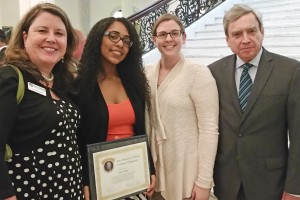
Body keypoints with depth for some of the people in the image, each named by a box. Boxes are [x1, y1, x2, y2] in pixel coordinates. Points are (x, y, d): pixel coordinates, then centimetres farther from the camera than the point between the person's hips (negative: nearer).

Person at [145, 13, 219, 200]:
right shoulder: (147, 73, 1)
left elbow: (209, 129, -15)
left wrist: (204, 181, -16)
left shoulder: (199, 74, -13)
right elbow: (144, 121, 9)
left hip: (186, 169, -4)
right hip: (154, 165, 5)